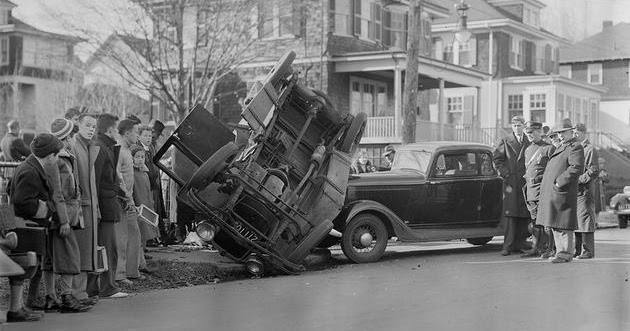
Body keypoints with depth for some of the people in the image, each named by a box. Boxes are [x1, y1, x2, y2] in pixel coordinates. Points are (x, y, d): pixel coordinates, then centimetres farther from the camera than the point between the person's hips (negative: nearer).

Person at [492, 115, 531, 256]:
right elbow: (496, 159, 2)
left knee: (524, 216, 2)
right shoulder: (505, 142, 7)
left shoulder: (530, 143, 13)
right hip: (511, 183, -2)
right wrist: (505, 174, -7)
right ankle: (508, 246, -7)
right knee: (510, 215, -7)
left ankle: (519, 245, 10)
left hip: (526, 182, 3)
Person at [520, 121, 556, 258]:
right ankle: (536, 248, 13)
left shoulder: (549, 148, -5)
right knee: (535, 221, 9)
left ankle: (549, 249, -2)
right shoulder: (528, 150, 17)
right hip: (530, 189, 7)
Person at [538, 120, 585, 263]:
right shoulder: (562, 147, 22)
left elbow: (577, 168, -21)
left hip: (562, 193, -10)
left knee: (563, 224, -6)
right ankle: (562, 251, 21)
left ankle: (565, 254, -1)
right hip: (552, 193, 10)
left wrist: (559, 182, -22)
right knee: (555, 224, 13)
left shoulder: (576, 147, -8)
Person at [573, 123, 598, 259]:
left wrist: (579, 180, -18)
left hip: (585, 191, -9)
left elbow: (594, 171, -15)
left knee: (585, 220, -7)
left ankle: (588, 251, -4)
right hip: (574, 191, 9)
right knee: (574, 221, 10)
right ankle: (577, 250, 16)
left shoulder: (590, 149, -8)